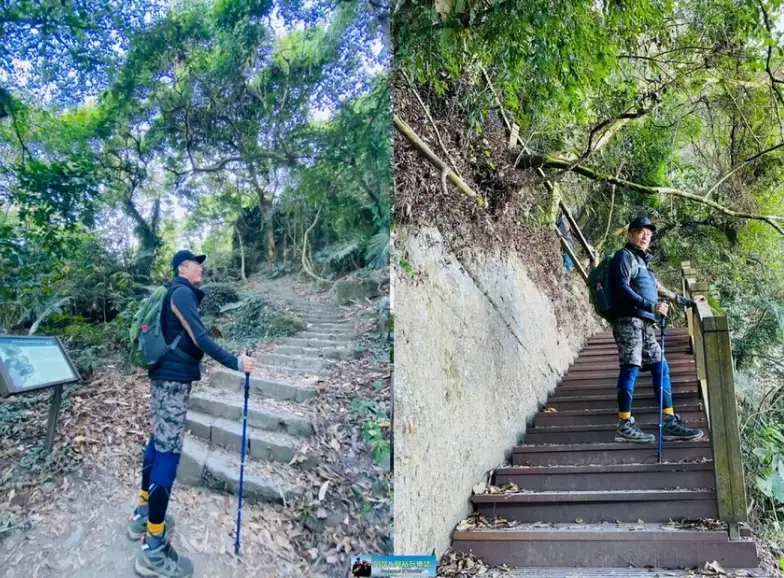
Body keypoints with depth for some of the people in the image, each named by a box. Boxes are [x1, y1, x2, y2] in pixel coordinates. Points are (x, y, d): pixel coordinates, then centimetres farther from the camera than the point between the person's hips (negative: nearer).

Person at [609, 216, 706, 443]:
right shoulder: (624, 256, 1)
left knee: (660, 368, 4)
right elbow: (622, 288, -13)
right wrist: (651, 306, -21)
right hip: (628, 320, -9)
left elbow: (659, 288, 36)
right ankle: (624, 426, -11)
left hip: (644, 323, 9)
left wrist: (688, 301, 42)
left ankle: (670, 423, 6)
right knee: (630, 369, -12)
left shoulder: (642, 262, 28)